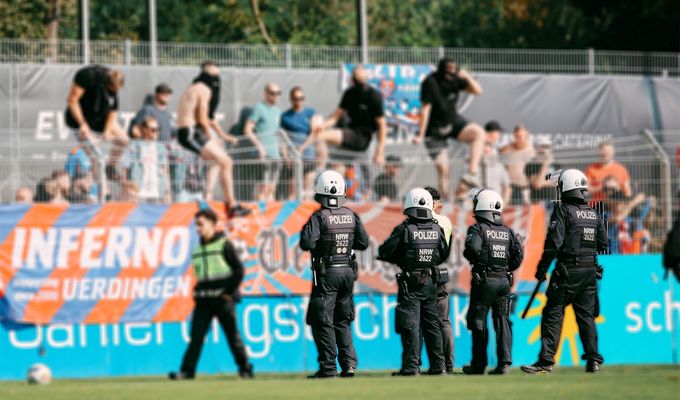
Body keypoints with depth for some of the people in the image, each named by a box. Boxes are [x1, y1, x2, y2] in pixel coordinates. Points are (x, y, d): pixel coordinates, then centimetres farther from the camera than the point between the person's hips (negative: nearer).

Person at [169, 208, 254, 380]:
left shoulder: (224, 245, -5)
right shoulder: (198, 249, 13)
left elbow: (238, 270, -7)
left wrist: (229, 292, -10)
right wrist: (197, 292, 11)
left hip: (223, 299, -5)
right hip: (203, 301, 5)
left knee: (233, 336, 1)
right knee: (196, 336, -2)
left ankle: (245, 368, 11)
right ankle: (187, 370, -5)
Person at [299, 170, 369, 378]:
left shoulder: (319, 217, -12)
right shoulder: (351, 216, 4)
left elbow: (307, 244, -20)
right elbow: (363, 243, 8)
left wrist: (305, 232, 0)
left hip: (326, 273, -5)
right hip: (348, 271, 5)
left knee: (322, 322, 1)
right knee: (342, 321, 16)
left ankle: (328, 367, -3)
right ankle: (349, 363, 7)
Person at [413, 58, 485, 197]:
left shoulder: (455, 79, -7)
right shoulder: (431, 83, -21)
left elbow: (477, 91, -4)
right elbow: (426, 109, -20)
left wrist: (467, 78, -23)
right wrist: (420, 135, -19)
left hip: (454, 121, 4)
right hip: (435, 128, -4)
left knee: (478, 132, -24)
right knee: (442, 169, -8)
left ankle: (472, 173, -30)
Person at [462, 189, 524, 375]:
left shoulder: (478, 228, -7)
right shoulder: (507, 231, 9)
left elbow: (473, 248, -23)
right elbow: (518, 253, 3)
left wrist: (474, 260, -2)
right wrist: (508, 268, 14)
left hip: (484, 281, -5)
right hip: (504, 280, 5)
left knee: (478, 321, 3)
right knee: (502, 321, 6)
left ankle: (478, 364, 5)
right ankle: (504, 362, -3)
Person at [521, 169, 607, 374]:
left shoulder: (563, 211, -8)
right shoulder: (594, 214, 10)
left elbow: (554, 242, -14)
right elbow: (603, 244, 12)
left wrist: (542, 268, -8)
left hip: (568, 272, -6)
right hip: (590, 271, 6)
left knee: (553, 314, -3)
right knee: (586, 315, 11)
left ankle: (546, 361, -9)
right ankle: (593, 360, 6)